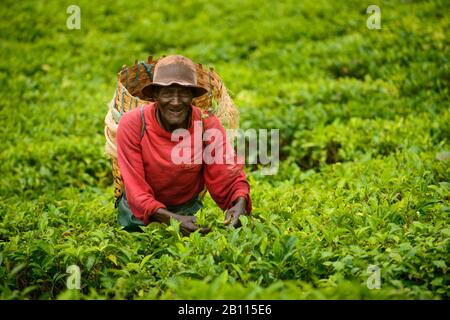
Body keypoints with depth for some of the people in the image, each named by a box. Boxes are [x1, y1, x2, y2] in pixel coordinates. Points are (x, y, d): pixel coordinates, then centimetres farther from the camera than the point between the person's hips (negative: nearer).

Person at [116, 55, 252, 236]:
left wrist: (240, 204, -41)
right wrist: (172, 219, -43)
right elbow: (137, 192, -25)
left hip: (188, 208, 1)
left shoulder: (208, 125, -18)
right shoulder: (132, 124, -24)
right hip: (140, 209, -1)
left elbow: (229, 179, -16)